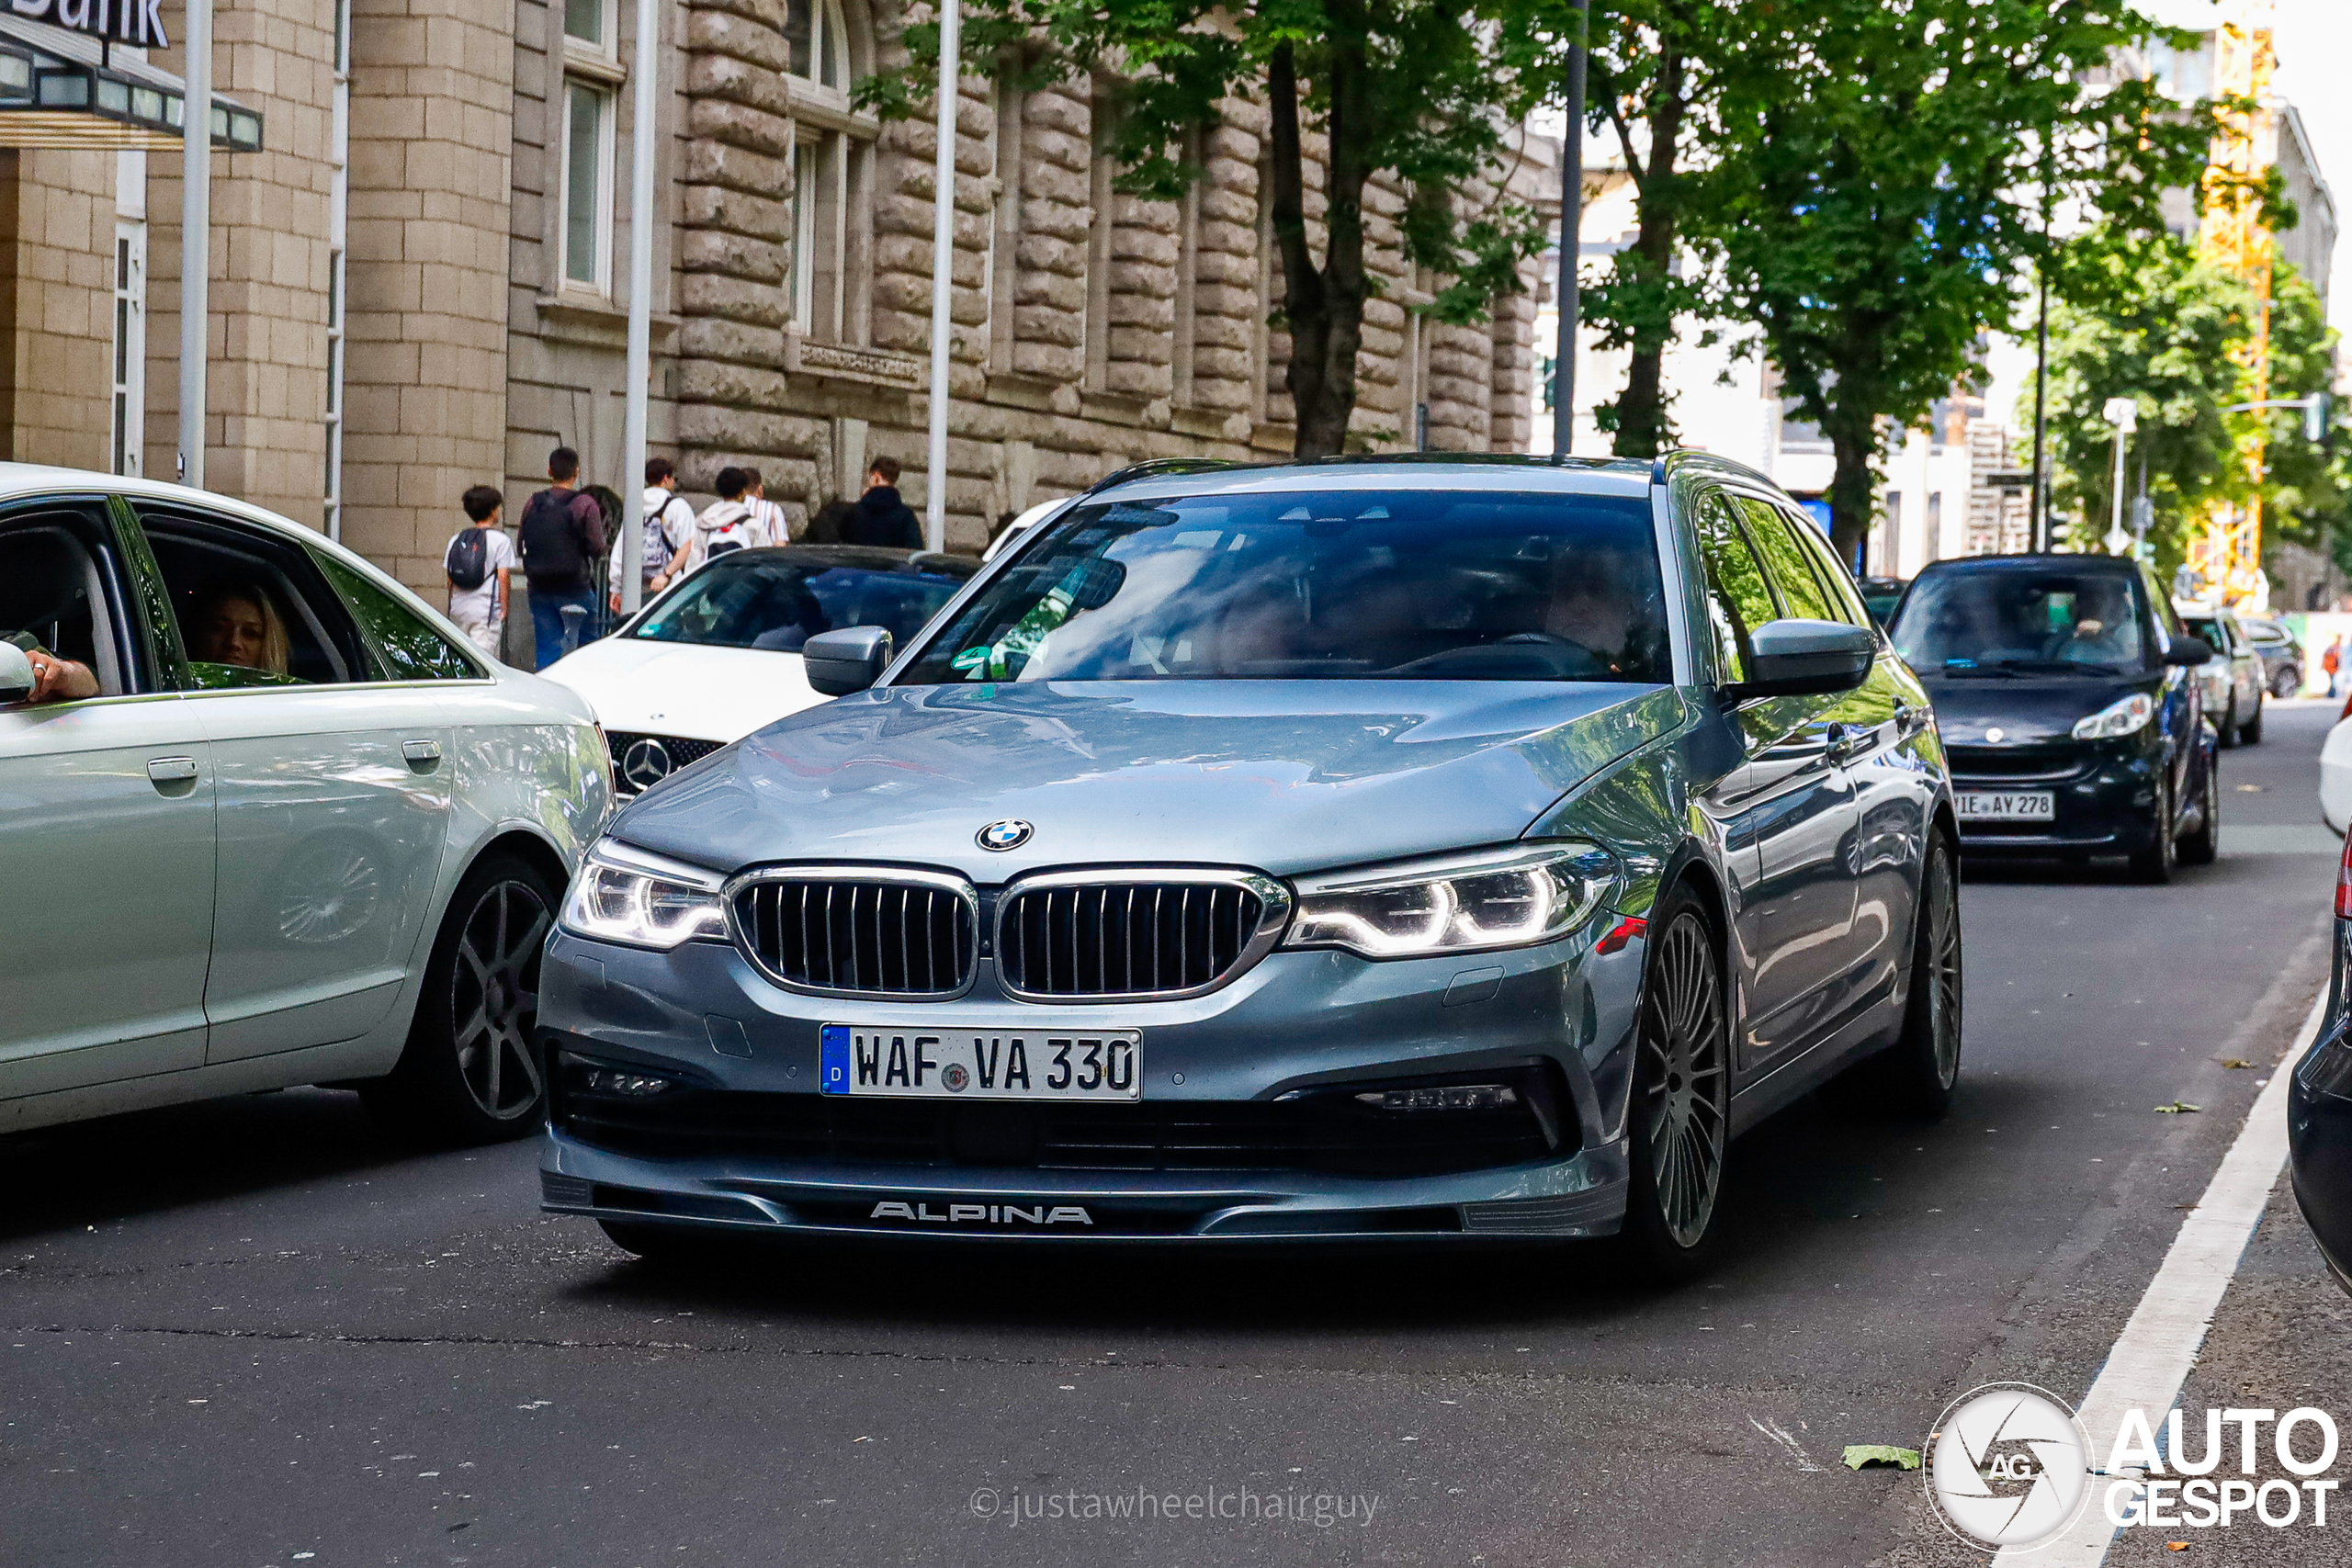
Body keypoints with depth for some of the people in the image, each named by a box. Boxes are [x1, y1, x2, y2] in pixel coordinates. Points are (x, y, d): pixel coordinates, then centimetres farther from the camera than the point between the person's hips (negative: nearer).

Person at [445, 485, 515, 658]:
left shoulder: (456, 540, 11)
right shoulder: (500, 540, -5)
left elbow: (450, 579, 12)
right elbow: (503, 577, -9)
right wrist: (504, 608, -3)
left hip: (458, 609, 6)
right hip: (486, 609, -6)